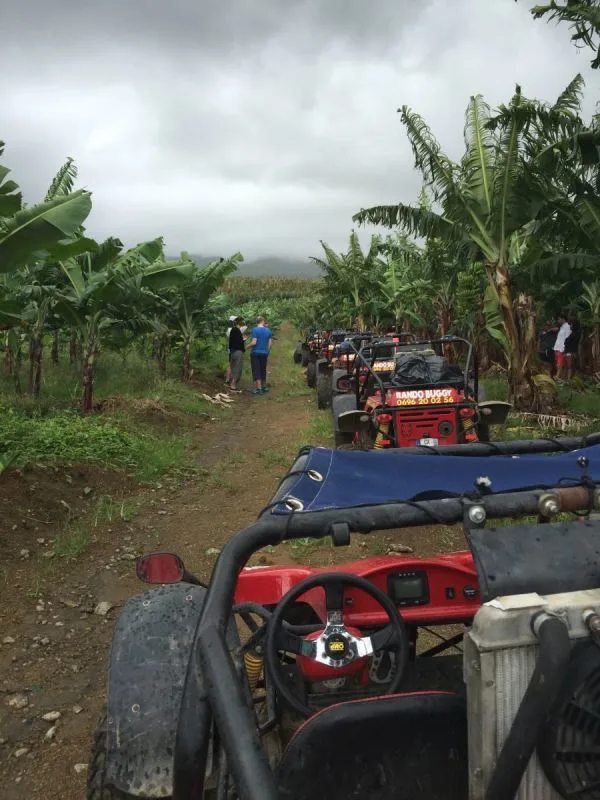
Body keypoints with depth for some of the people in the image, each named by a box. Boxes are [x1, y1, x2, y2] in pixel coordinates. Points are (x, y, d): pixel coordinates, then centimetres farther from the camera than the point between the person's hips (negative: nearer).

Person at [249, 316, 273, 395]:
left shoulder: (255, 330, -10)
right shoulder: (268, 330, 5)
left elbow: (254, 342, -17)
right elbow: (270, 344, 6)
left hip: (256, 353, -5)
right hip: (264, 353, 5)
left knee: (256, 371, -2)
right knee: (263, 370, 15)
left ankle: (259, 389, -5)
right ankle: (263, 387, 24)